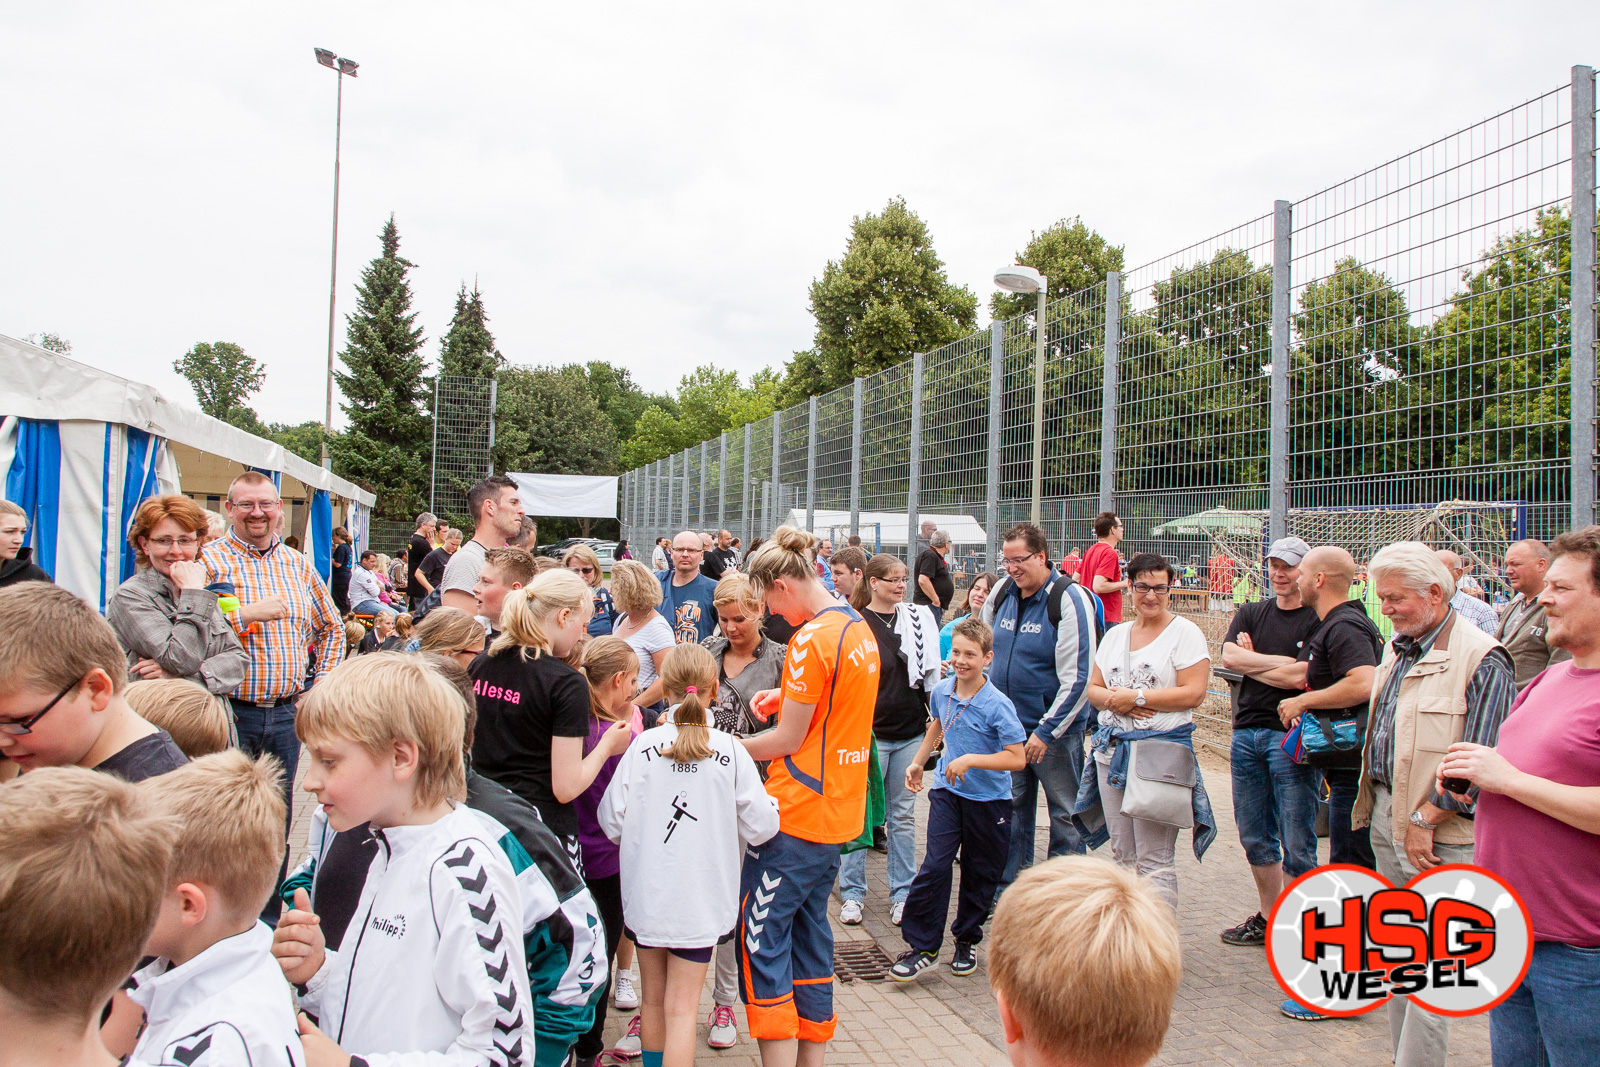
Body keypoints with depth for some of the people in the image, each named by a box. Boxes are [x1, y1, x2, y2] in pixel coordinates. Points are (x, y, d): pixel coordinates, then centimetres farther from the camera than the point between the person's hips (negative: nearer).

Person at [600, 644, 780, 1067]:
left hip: (646, 893, 2)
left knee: (653, 1000, 19)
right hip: (699, 900, -1)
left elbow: (612, 822, -5)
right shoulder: (730, 751, -12)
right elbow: (760, 827, -8)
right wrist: (770, 802, 13)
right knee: (681, 1008, 6)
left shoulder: (643, 745, -9)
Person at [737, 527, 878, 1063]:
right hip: (839, 812, 9)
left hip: (797, 817, -9)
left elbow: (788, 741, -14)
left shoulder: (812, 640, -18)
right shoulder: (860, 628, 9)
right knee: (810, 934, 17)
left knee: (761, 941, -2)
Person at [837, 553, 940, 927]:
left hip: (911, 733, 4)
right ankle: (852, 893, 15)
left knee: (903, 815, 11)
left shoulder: (918, 618, 7)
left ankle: (902, 893, 21)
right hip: (869, 734, -4)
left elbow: (932, 670, 14)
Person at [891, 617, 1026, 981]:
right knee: (934, 866, -8)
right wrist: (918, 762, 22)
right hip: (947, 791, 3)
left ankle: (967, 941, 31)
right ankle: (922, 945, 2)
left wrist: (970, 760, -28)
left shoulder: (997, 705, -19)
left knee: (979, 875, 11)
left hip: (989, 799, -3)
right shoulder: (941, 692, -2)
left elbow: (1017, 759, -21)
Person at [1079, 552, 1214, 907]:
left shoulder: (1185, 632, -2)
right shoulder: (1115, 635, 16)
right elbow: (1094, 688, 14)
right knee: (1123, 856, 10)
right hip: (1112, 750, 6)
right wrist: (1114, 699, -8)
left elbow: (1193, 693, -11)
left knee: (1154, 861, -7)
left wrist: (1135, 696, -12)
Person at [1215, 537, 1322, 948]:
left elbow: (1301, 679, -15)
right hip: (1247, 732, 6)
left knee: (1296, 842, -1)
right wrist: (1283, 662, -9)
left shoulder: (1317, 619, -3)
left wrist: (1252, 661, -4)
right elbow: (1229, 656, -2)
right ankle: (1267, 918, 27)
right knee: (1255, 836, 13)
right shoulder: (1251, 614, 14)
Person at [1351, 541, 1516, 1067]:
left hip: (1441, 832, -8)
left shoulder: (1481, 659, -15)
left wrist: (1425, 819, -16)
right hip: (1386, 816, 8)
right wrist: (1373, 801, 14)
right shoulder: (1397, 648, 11)